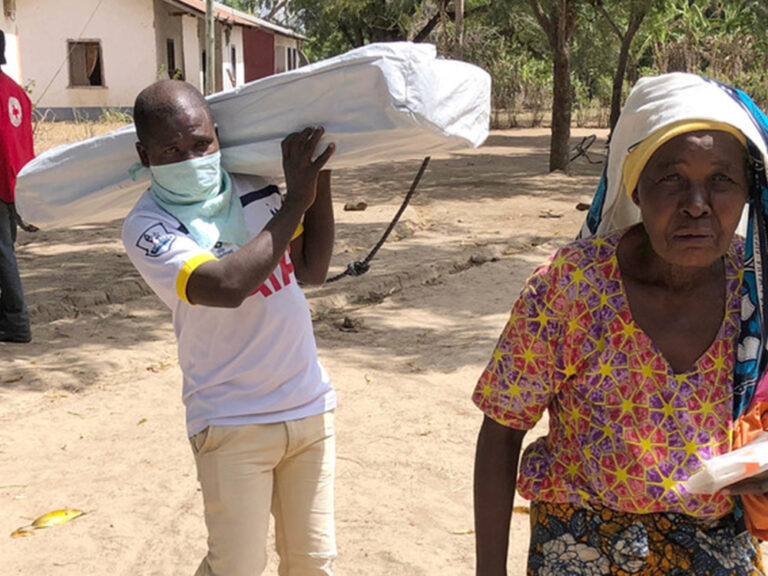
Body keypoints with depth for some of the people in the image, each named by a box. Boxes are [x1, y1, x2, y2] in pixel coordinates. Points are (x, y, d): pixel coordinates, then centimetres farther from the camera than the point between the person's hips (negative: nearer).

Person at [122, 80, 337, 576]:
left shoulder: (253, 187, 1)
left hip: (311, 409, 5)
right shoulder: (148, 227, -14)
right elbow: (225, 285, -29)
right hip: (233, 427, -4)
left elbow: (312, 269, 3)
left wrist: (320, 176, -4)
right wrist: (295, 201, -23)